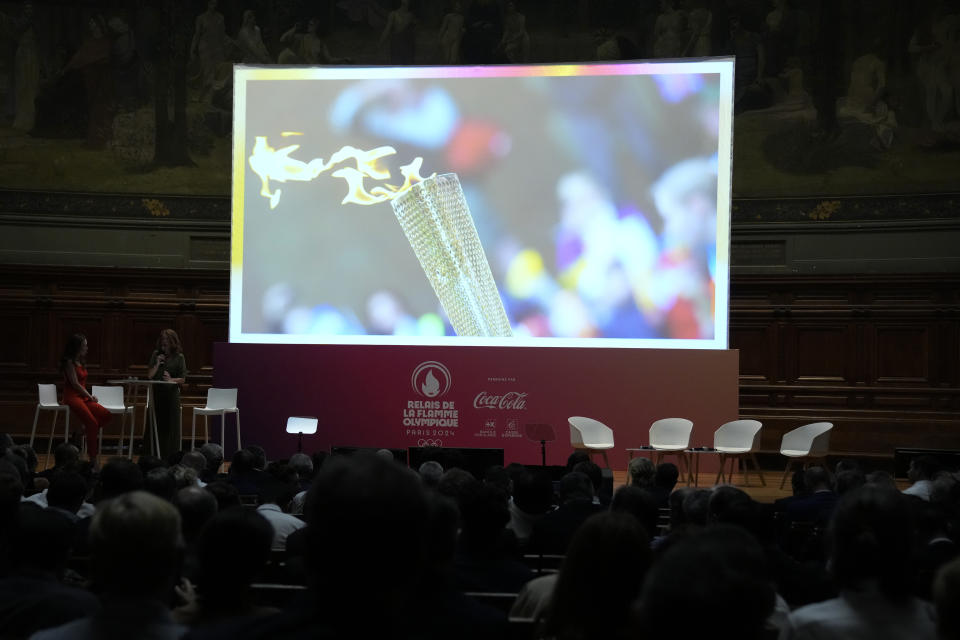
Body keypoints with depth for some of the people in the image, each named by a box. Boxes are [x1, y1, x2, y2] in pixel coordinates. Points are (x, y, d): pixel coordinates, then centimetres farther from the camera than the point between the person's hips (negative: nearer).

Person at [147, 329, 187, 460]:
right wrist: (157, 364, -7)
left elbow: (183, 379, -1)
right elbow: (149, 375, 5)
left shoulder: (178, 357, 1)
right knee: (156, 424, 2)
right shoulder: (156, 354, 9)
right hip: (156, 394, 3)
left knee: (171, 426, -1)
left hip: (171, 394, -3)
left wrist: (171, 380, -19)